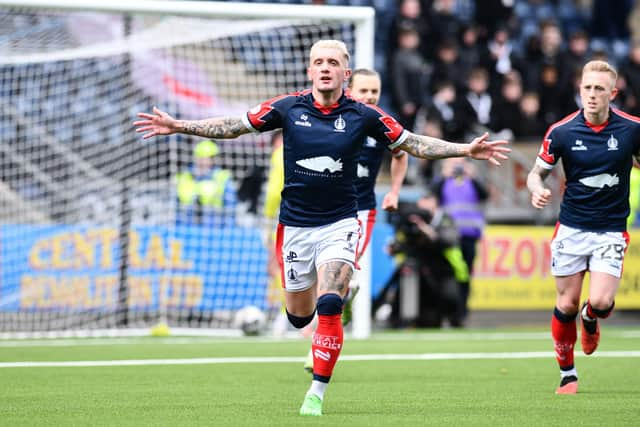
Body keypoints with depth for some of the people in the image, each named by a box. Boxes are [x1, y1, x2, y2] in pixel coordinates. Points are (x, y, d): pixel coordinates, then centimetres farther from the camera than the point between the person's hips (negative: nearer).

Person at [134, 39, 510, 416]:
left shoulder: (363, 115, -5)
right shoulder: (288, 108, -3)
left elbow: (412, 143, 5)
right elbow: (234, 127, 5)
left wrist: (466, 150, -3)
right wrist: (178, 126, -1)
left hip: (339, 225, -2)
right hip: (295, 225, 2)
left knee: (329, 308, -20)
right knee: (299, 316, 10)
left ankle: (317, 394, -10)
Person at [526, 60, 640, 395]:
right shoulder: (562, 131, -8)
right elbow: (537, 172, 1)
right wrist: (537, 189, -20)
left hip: (611, 230, -1)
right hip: (571, 228, 1)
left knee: (600, 303, -15)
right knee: (566, 305, 4)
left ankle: (589, 319, 23)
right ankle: (567, 374, 23)